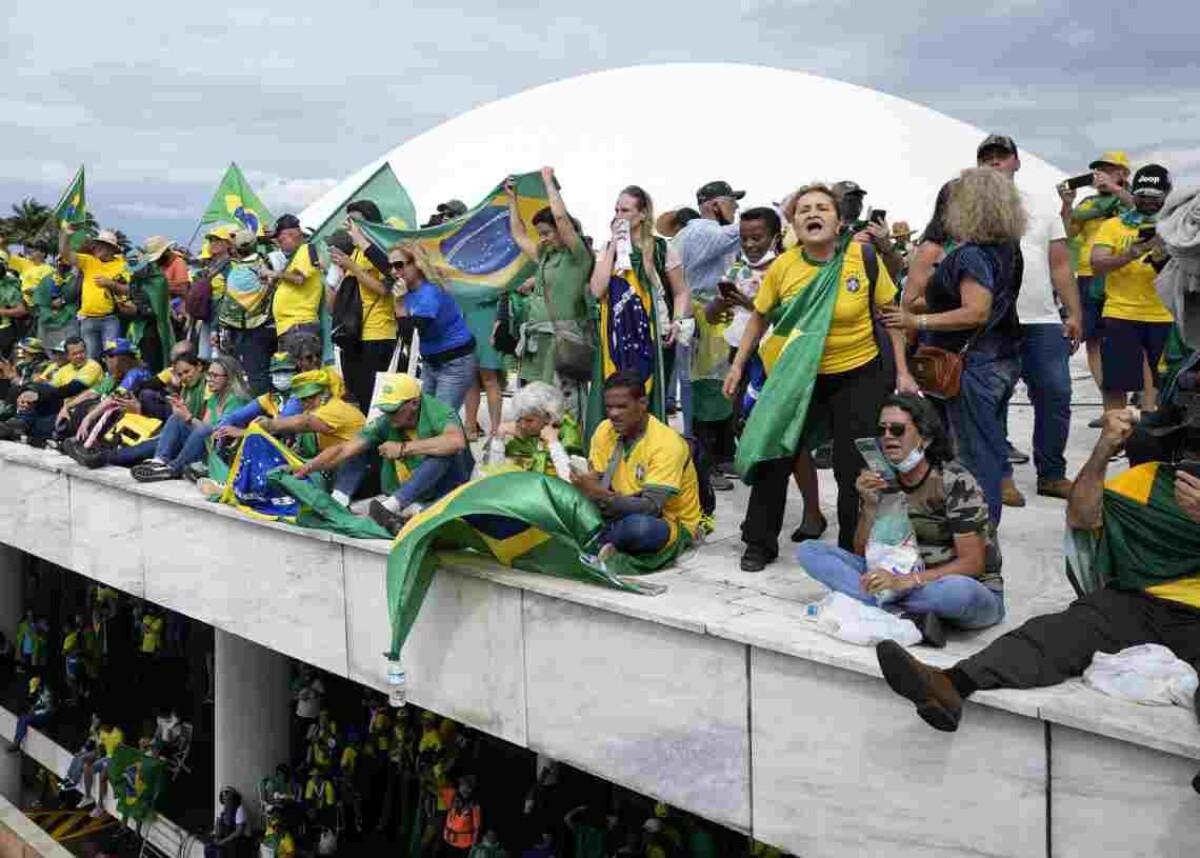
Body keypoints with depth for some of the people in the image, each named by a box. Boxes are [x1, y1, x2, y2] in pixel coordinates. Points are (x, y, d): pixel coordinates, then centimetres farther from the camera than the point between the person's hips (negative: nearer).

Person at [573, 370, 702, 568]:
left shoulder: (667, 443, -22)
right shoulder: (605, 430, -3)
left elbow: (651, 507, -30)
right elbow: (595, 480, -4)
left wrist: (603, 495, -43)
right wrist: (584, 487, -28)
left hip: (671, 524, -5)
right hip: (625, 513, 5)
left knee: (638, 526, -38)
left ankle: (601, 542, -11)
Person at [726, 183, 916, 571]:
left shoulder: (863, 258, -13)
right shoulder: (783, 267, -9)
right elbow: (759, 317, 6)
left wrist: (902, 372, -5)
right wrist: (738, 365, 5)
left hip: (859, 374, -1)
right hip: (799, 377, 2)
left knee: (854, 468, 6)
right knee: (772, 458, 4)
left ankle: (852, 549, 24)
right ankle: (759, 544, 21)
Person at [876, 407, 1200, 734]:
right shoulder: (1150, 475, 18)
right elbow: (1080, 518, 5)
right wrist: (1105, 447, -7)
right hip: (1138, 604, 3)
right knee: (1056, 632, -26)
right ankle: (952, 684, -48)